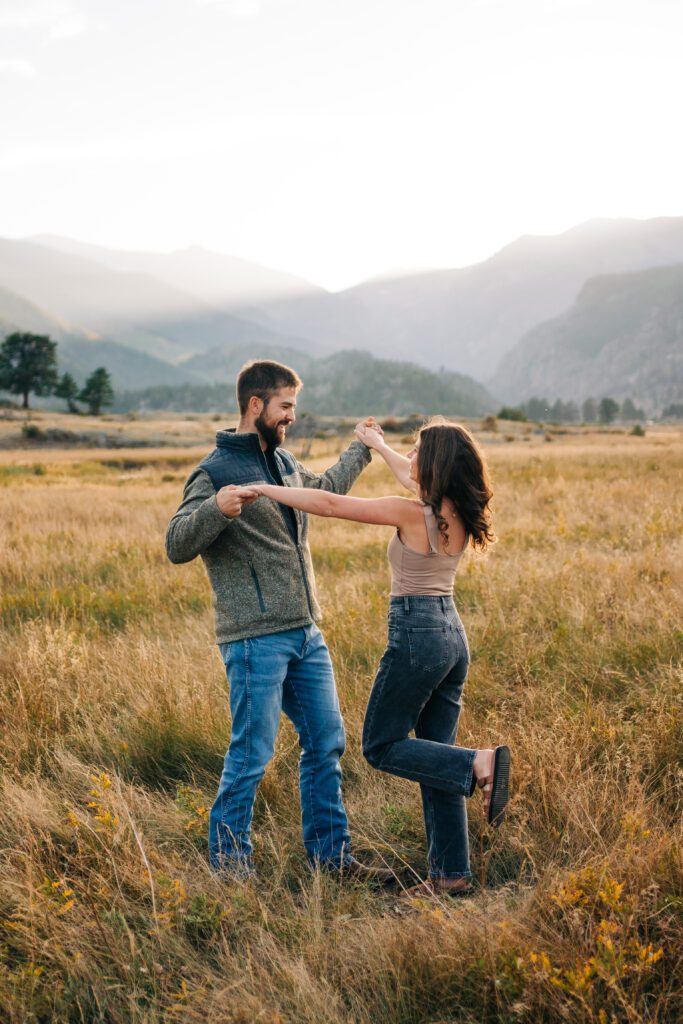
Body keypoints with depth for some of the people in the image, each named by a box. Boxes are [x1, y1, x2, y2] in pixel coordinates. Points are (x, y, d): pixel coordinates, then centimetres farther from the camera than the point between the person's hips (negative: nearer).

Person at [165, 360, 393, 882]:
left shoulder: (284, 461, 14)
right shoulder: (216, 470, -10)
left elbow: (323, 490, 36)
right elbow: (177, 546, -18)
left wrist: (361, 449, 47)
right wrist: (216, 509, -37)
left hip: (306, 633, 8)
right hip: (256, 639, -8)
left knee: (327, 742, 11)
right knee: (252, 755, -4)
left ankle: (331, 853, 23)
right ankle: (229, 864, 12)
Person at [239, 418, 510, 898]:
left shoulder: (411, 513, -16)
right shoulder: (457, 511, 5)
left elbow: (330, 504, -14)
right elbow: (415, 479, 27)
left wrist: (267, 490, -4)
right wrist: (378, 445, 40)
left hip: (416, 635, -8)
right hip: (453, 636, 8)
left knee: (382, 747, 7)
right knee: (434, 756, 12)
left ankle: (480, 764, -10)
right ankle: (452, 873, 14)